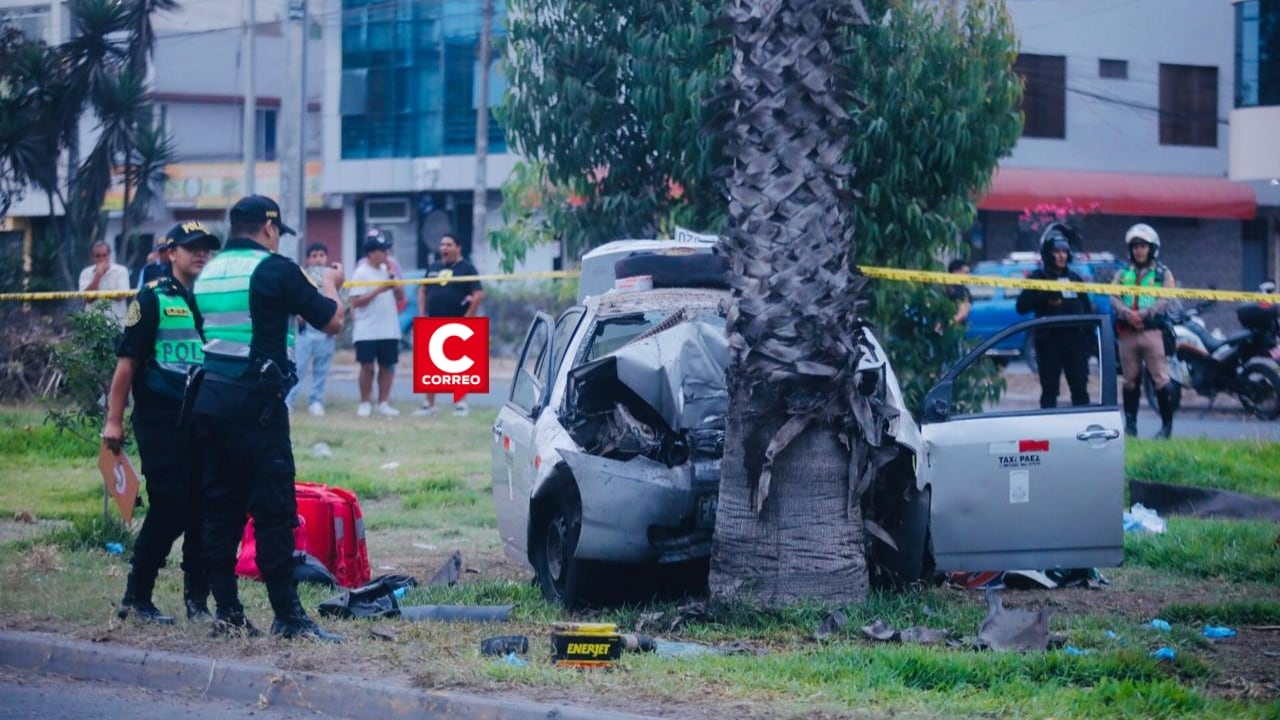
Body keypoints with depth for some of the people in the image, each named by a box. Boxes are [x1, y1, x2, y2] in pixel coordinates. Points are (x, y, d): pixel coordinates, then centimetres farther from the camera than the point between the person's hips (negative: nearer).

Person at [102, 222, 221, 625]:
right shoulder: (153, 299, -2)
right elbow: (127, 362, -5)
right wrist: (114, 420, -9)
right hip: (160, 421, -5)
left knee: (202, 511, 4)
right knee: (168, 510, -7)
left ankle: (197, 601, 12)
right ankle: (136, 598, 4)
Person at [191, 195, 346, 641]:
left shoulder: (209, 274, 13)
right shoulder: (275, 270, -8)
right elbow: (331, 321, -3)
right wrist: (330, 284, 18)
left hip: (210, 399, 7)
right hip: (256, 403, -7)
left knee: (221, 507, 10)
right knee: (274, 511, -4)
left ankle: (227, 611, 11)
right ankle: (287, 616, -4)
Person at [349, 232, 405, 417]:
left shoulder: (388, 270, 10)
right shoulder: (361, 273, -7)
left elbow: (401, 296, 9)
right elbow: (356, 301, -13)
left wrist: (393, 279, -6)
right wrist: (379, 290, -19)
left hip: (390, 330, 5)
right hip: (367, 331, -5)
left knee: (387, 366, 6)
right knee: (367, 366, -2)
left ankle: (383, 403, 13)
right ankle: (365, 403, 6)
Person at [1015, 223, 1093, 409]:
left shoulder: (1074, 278, 14)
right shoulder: (1038, 277, 1)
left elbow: (1087, 309, 15)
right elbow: (1021, 307, -8)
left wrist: (1089, 337, 6)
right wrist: (1044, 298, -22)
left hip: (1075, 339, 4)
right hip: (1049, 341, -4)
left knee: (1080, 389, 5)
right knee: (1049, 390, 0)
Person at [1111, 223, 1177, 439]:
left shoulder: (1163, 273, 8)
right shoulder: (1123, 274, 17)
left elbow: (1165, 300, -6)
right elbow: (1113, 297, 4)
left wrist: (1144, 314, -19)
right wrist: (1127, 313, -16)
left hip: (1152, 330, -3)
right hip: (1127, 331, 3)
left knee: (1160, 380, -7)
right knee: (1131, 380, 8)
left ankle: (1167, 425, -4)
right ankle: (1130, 424, 13)